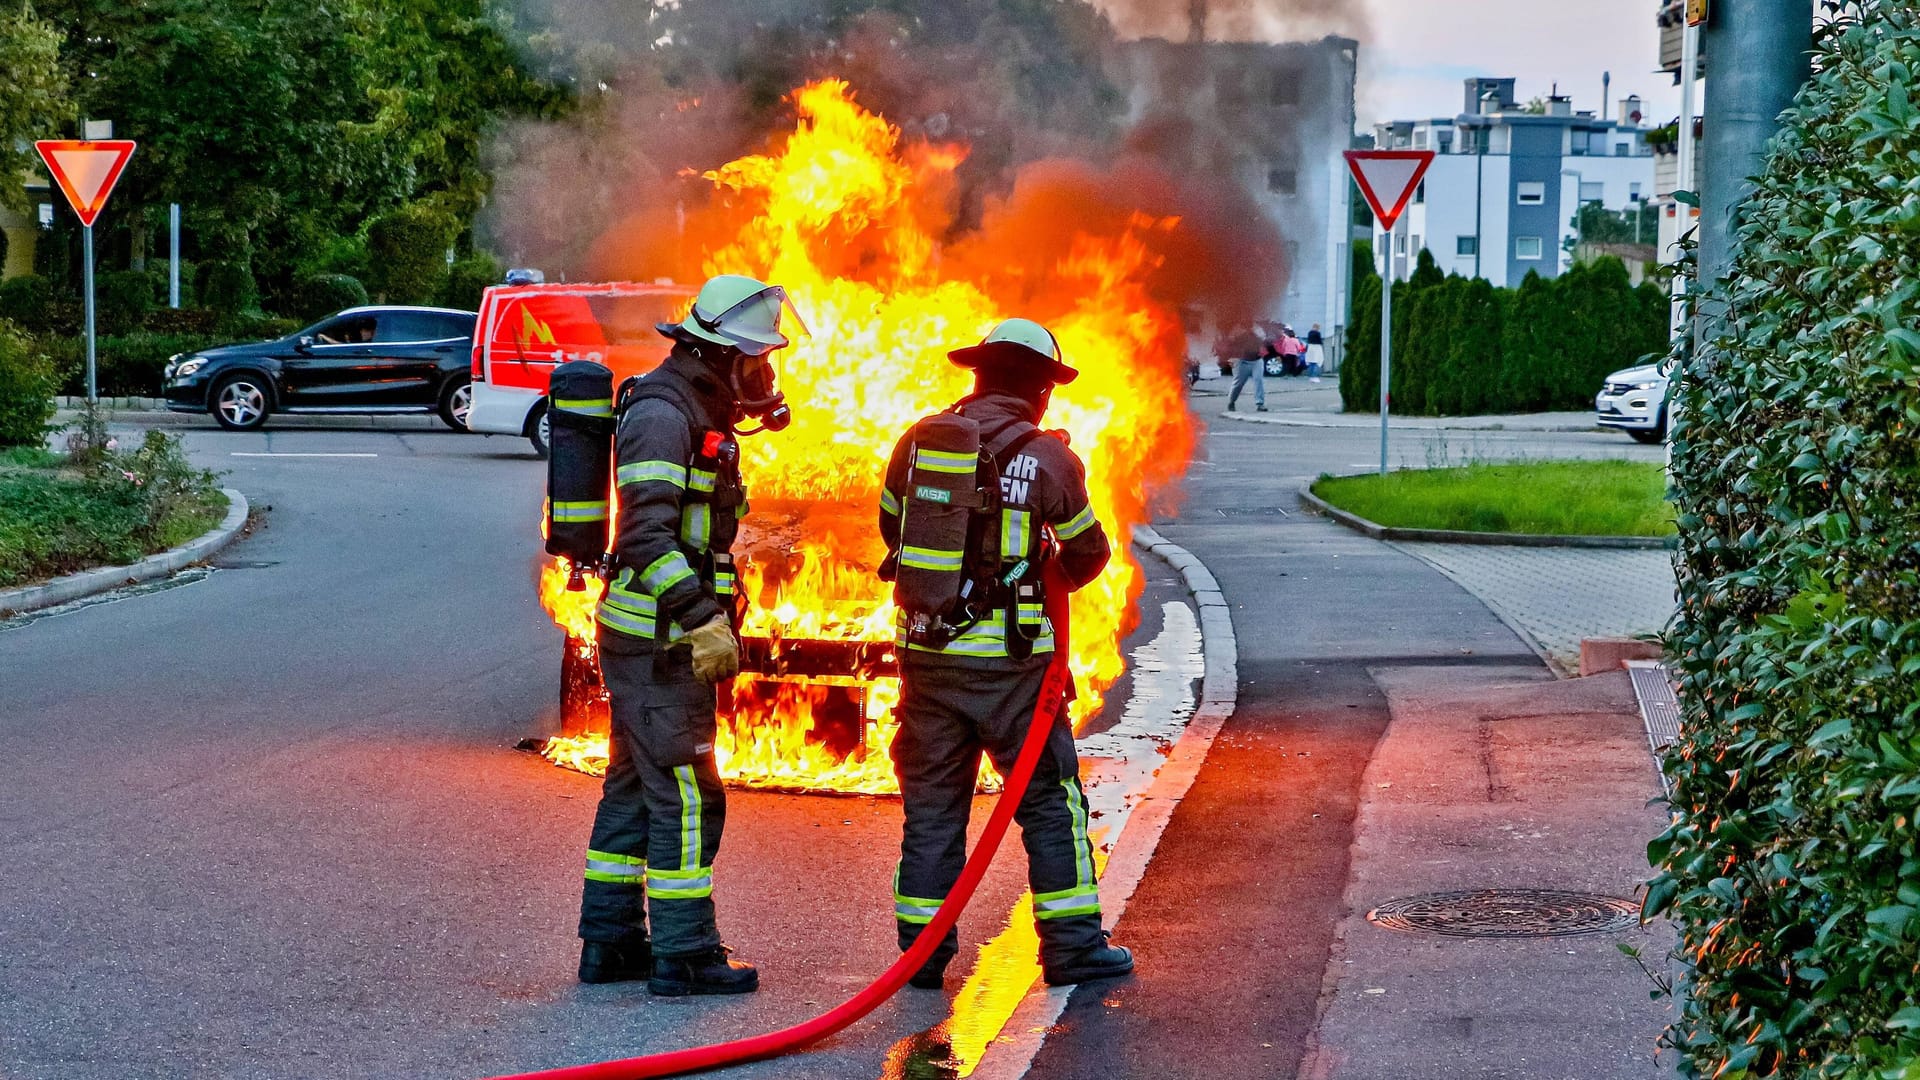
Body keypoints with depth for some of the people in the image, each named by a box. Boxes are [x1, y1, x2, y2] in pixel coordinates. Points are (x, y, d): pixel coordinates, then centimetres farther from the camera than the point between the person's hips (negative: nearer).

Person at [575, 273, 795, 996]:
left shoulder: (700, 419, 16)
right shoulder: (662, 418, -17)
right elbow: (646, 536, -26)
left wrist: (711, 619, 24)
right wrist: (702, 620, -31)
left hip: (670, 640, 10)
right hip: (656, 641, -10)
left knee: (635, 788, 14)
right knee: (685, 797, -7)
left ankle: (610, 943, 20)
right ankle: (684, 955, -4)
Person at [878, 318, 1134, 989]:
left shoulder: (918, 443, 4)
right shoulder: (1047, 457, -7)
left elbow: (891, 531, 16)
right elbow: (1089, 551, 4)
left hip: (925, 651, 4)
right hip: (1010, 657, -4)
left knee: (931, 804, 11)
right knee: (1050, 801, 7)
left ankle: (922, 952, 13)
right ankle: (1072, 946, 9)